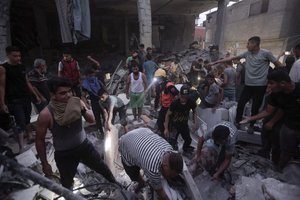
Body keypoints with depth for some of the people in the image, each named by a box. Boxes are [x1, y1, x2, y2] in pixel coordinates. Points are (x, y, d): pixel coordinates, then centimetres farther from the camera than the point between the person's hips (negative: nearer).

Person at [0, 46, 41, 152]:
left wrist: (36, 95, 13)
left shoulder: (22, 67, 9)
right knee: (20, 123, -7)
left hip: (26, 98, 5)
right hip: (14, 101, -5)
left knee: (27, 119, 15)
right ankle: (21, 146, 2)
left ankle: (30, 137, 29)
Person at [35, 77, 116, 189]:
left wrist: (83, 110, -30)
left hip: (84, 145, 3)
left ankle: (116, 184, 49)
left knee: (102, 168, 19)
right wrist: (44, 163, -4)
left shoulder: (77, 103, -15)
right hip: (64, 154, -2)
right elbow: (40, 140, -11)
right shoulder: (46, 114, -23)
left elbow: (91, 120, -8)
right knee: (67, 183, 22)